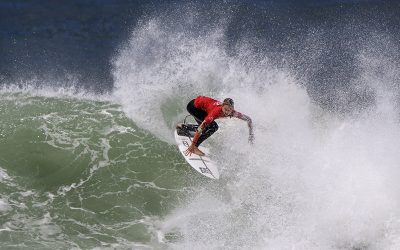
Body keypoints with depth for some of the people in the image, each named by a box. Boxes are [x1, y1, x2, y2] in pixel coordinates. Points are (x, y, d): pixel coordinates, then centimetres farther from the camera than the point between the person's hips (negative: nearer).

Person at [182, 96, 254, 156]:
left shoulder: (232, 113, -21)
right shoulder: (216, 111, -38)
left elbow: (248, 119, -8)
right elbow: (201, 128, -36)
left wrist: (251, 134, -14)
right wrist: (192, 145, -36)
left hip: (201, 106, 7)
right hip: (194, 106, -7)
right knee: (213, 127, -21)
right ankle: (195, 147, -14)